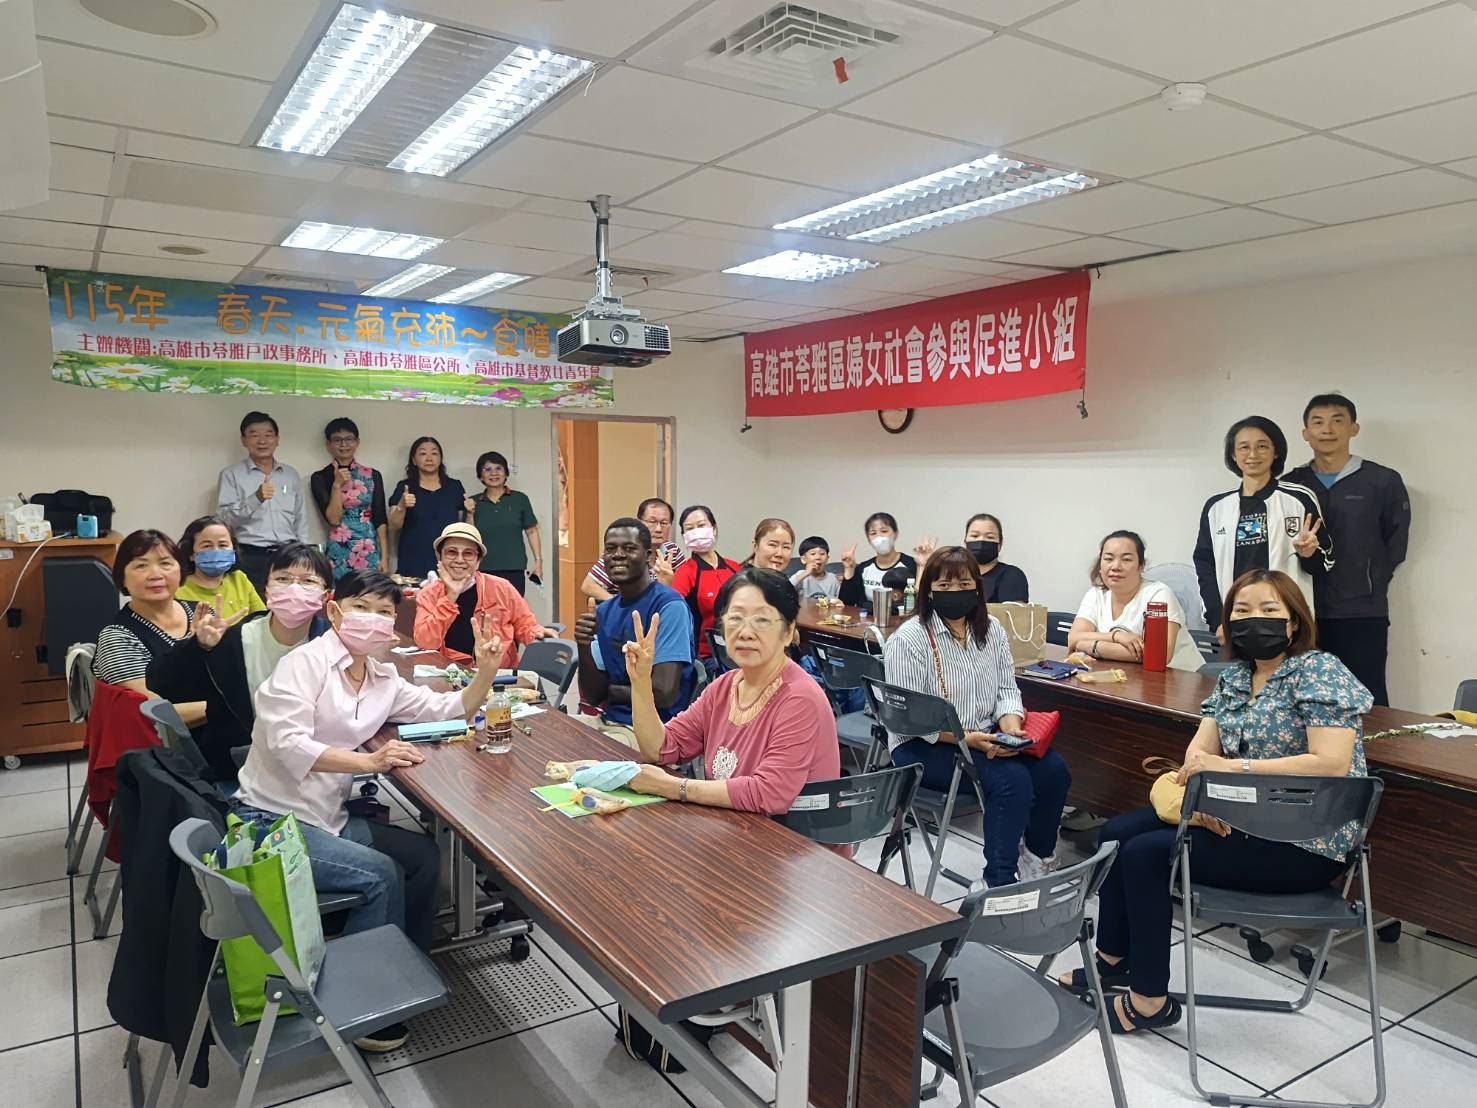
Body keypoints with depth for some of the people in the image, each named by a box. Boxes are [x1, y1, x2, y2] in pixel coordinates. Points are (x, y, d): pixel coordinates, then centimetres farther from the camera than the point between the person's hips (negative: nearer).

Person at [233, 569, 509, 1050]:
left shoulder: (384, 678, 9)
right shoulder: (305, 662, -12)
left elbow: (448, 709, 12)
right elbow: (287, 742, -25)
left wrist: (485, 670, -7)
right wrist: (370, 761, -34)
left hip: (329, 818, 8)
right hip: (271, 820, -7)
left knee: (423, 855, -2)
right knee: (381, 874, -19)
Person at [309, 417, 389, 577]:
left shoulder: (373, 475, 6)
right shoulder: (320, 477, 2)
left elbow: (380, 519, 3)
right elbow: (333, 519, -6)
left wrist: (384, 556, -3)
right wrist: (337, 484, -14)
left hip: (370, 551, 1)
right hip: (339, 552, -1)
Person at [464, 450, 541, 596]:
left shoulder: (519, 499, 2)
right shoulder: (473, 503, 7)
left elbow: (531, 531, 6)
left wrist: (538, 560, 1)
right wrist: (470, 513, -7)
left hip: (513, 570, -1)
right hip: (483, 570, 1)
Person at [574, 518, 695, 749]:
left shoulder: (669, 606, -14)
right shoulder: (604, 611, 9)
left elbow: (665, 692, -22)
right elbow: (593, 697, 7)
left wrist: (613, 690, -3)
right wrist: (584, 647, -11)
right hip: (609, 721, 7)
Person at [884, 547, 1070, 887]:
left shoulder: (992, 630, 6)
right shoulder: (907, 639, -13)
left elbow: (1006, 689, 7)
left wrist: (1011, 727, -14)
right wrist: (967, 739, -25)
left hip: (987, 736, 6)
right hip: (924, 745, -6)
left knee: (1053, 770, -16)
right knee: (1012, 779, -27)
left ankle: (1038, 858, 9)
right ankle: (999, 881, -13)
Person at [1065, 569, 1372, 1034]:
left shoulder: (1322, 673, -14)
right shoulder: (1232, 677, 8)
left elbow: (1331, 764, -26)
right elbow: (1200, 749, 1)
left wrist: (1230, 767, -27)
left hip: (1303, 843, -8)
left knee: (1146, 853, -18)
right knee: (1118, 832, 3)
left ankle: (1149, 1000, -4)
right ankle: (1113, 960, 18)